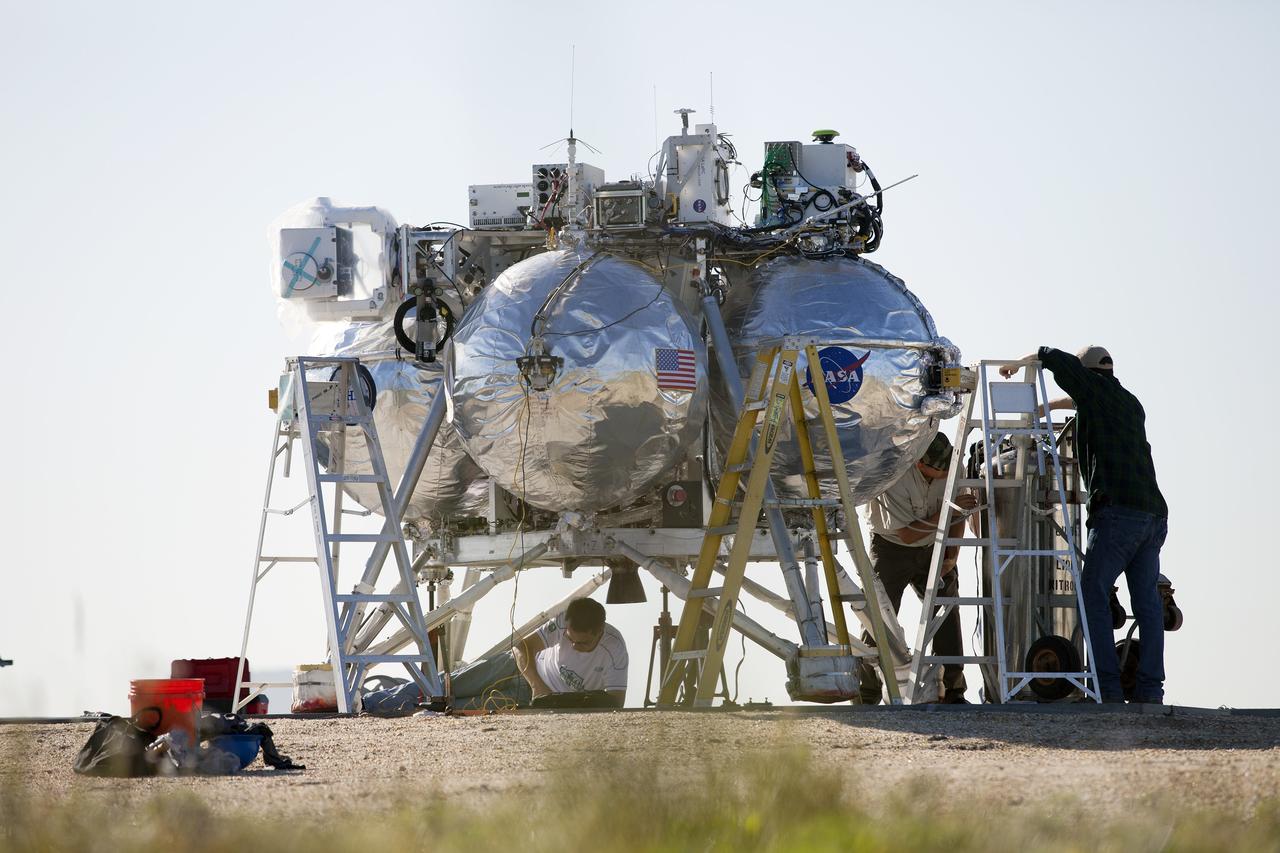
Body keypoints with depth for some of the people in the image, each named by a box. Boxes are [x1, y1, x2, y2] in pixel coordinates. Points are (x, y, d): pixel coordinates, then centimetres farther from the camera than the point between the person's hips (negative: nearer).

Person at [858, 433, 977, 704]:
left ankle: (953, 691, 3)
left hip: (931, 549, 4)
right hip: (892, 548, -4)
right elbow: (907, 533, -27)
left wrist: (951, 556, -6)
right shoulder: (895, 476, -30)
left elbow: (958, 518, 4)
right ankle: (866, 696, 0)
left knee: (947, 617, -4)